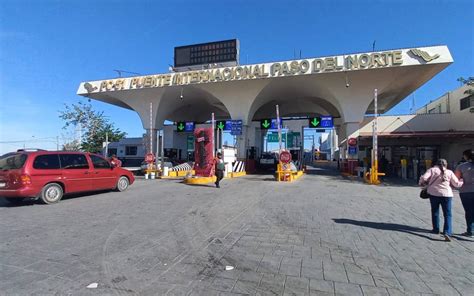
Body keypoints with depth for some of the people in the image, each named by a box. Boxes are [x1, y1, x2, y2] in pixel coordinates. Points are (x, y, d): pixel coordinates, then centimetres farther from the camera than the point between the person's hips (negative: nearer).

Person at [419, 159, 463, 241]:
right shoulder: (449, 172, 5)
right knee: (447, 214, 5)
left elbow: (424, 178, -14)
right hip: (446, 194, 0)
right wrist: (462, 182, 29)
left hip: (433, 193, 0)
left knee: (435, 212, 17)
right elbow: (456, 183, 8)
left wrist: (421, 183, 6)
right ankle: (447, 232, -10)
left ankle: (436, 229, 27)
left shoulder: (432, 170, -1)